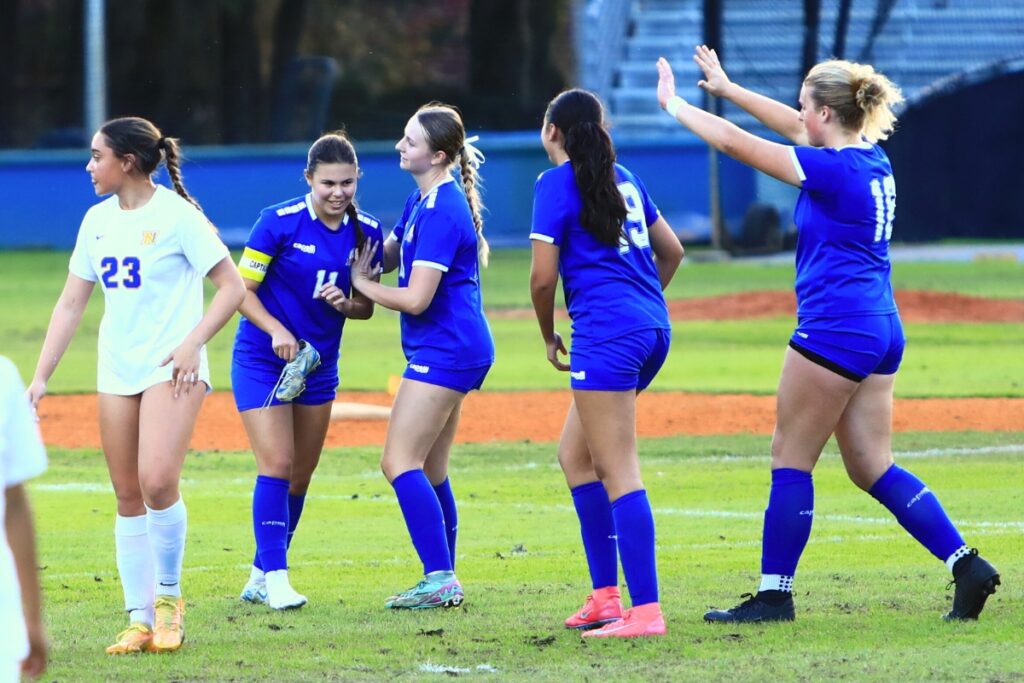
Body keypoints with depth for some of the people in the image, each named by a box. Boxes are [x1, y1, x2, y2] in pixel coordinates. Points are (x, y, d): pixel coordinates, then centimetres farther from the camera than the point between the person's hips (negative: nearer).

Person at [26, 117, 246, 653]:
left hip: (171, 368, -6)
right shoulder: (98, 221, 11)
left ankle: (168, 595, -1)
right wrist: (40, 377, 9)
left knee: (157, 482, -22)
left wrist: (192, 342, -19)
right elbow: (70, 304, 15)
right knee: (128, 498, 5)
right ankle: (139, 621, 10)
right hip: (116, 370, 6)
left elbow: (232, 287, -7)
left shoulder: (176, 215, -8)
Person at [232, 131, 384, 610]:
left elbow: (365, 306, 7)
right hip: (263, 360, -5)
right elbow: (241, 288, -12)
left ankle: (260, 578, 22)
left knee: (301, 475, 9)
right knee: (277, 467, -15)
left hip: (319, 364, 5)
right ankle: (275, 577, -9)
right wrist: (276, 331, -27)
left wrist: (346, 304, -16)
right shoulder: (279, 223, -16)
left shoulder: (365, 232, -2)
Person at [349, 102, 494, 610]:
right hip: (452, 351, 10)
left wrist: (363, 284, -6)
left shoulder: (442, 212, -19)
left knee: (400, 462, -12)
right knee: (429, 471, 13)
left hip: (445, 351, -10)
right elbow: (387, 256, 22)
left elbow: (416, 298, -22)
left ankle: (441, 579, -14)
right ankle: (443, 582, 17)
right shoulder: (421, 201, 12)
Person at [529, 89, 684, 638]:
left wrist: (548, 337, 7)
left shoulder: (557, 183, -4)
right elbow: (671, 250, 25)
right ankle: (605, 597, 16)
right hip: (652, 327, 8)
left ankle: (645, 610, -16)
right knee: (574, 454, 18)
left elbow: (543, 275, -8)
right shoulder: (623, 179, 18)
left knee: (619, 471, -10)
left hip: (605, 331, -8)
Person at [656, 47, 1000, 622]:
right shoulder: (872, 159, 9)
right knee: (873, 466, 10)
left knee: (791, 459, 1)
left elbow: (736, 143, -11)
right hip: (882, 331, 9)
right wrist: (726, 88, 32)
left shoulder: (832, 169, -15)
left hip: (835, 331, -9)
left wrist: (674, 104, 3)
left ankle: (775, 594, 5)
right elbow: (793, 126, 25)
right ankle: (967, 564, 2)